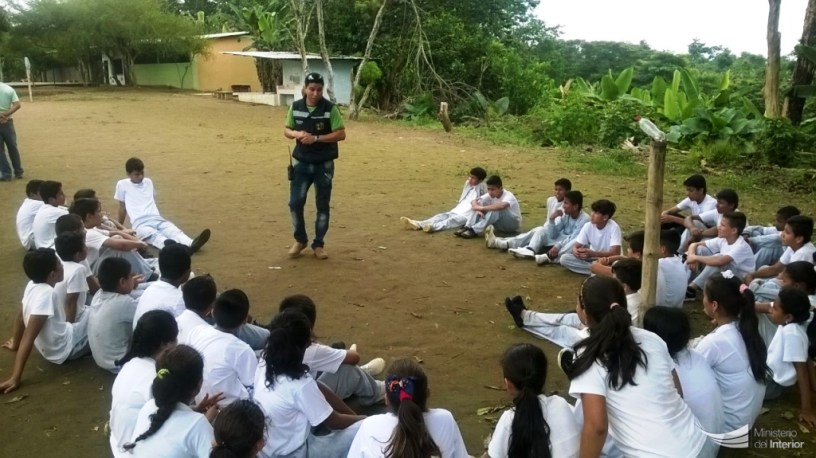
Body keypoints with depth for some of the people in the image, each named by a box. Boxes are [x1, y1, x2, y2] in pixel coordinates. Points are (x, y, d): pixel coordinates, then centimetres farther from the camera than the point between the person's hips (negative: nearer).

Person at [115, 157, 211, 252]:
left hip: (157, 219, 4)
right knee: (156, 236, -36)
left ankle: (191, 244, -57)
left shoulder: (148, 182, 21)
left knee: (174, 231, -28)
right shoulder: (122, 184, 8)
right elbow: (122, 207, 15)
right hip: (140, 223, -4)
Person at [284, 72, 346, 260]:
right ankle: (300, 239, 21)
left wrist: (316, 138, -22)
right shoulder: (295, 107, 0)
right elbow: (286, 130, 9)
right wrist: (297, 134, -14)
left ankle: (318, 244, 19)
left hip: (324, 165, -2)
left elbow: (341, 134, -12)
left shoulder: (330, 108, -10)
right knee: (295, 203, 0)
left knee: (323, 206, 6)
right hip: (302, 163, 2)